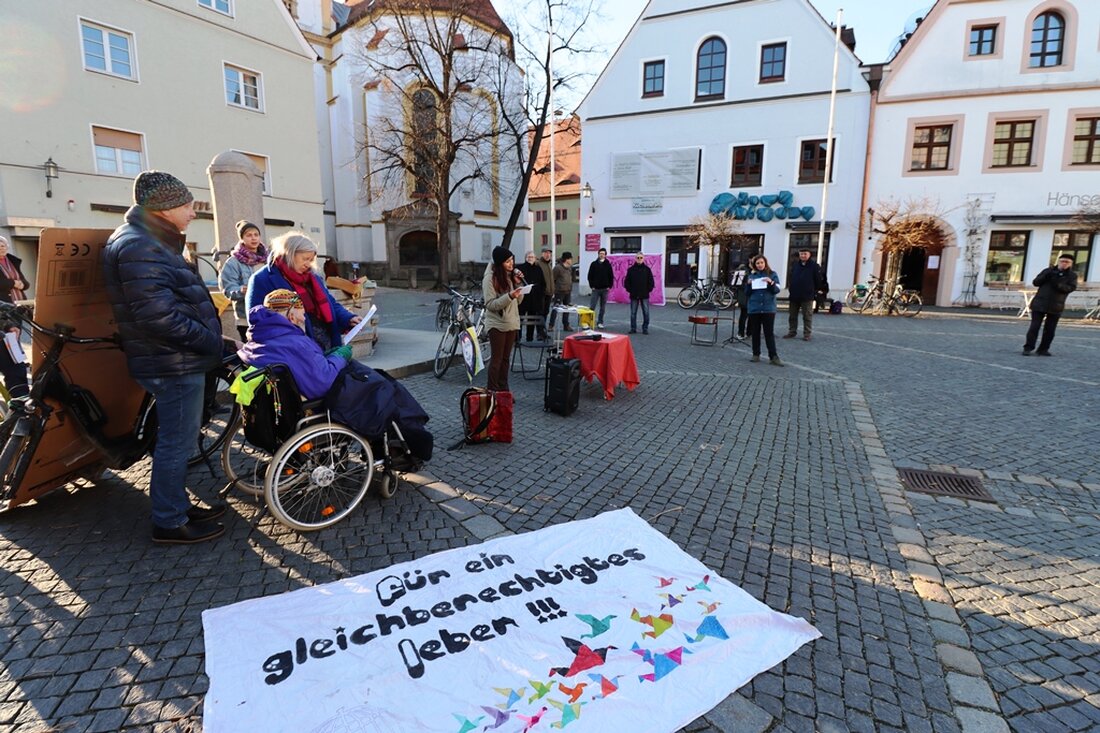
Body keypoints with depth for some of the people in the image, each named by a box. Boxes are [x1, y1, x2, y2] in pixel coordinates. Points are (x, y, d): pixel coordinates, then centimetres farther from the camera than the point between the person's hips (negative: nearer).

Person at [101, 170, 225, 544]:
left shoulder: (154, 243, 16)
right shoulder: (138, 247, -18)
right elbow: (159, 316, -26)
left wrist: (208, 337, 14)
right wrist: (210, 340, -16)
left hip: (180, 361, 11)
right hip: (176, 365, -11)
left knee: (176, 441, 19)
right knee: (177, 443, 0)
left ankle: (178, 506, 34)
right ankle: (169, 523, 14)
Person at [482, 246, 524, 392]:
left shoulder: (512, 275, 7)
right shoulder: (490, 278, -12)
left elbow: (518, 301, 9)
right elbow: (490, 305, -17)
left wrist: (519, 285, -7)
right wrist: (509, 296, -28)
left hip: (512, 323, 6)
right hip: (497, 324, -6)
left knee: (506, 358, 12)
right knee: (496, 359, 0)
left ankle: (503, 390, 20)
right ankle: (493, 392, 9)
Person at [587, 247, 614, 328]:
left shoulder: (608, 265, 5)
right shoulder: (594, 264, 3)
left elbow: (611, 277, 7)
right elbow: (590, 276, 3)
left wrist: (609, 286, -2)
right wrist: (592, 286, -5)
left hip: (605, 289, 1)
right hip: (596, 289, -1)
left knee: (603, 307, 6)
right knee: (592, 306, -6)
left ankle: (600, 322, 14)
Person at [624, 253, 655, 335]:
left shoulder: (647, 269, 3)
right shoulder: (631, 269, 4)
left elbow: (651, 281, 5)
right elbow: (627, 281, 5)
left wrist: (648, 290, -3)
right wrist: (630, 290, -2)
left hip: (645, 295, 0)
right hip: (634, 295, 1)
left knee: (646, 313, 0)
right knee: (633, 313, 5)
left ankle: (645, 328, 10)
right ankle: (633, 328, 13)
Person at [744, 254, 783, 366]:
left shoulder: (772, 274, 4)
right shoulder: (752, 275, 9)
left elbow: (777, 290, -2)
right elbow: (747, 292, 7)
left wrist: (771, 283, -19)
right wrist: (748, 284, -11)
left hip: (768, 308, -2)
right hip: (754, 308, 2)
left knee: (769, 333, -4)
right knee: (755, 332, 7)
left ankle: (774, 357, -5)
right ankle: (756, 354, 15)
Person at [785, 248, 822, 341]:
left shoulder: (814, 266, -5)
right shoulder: (794, 264, 7)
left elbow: (818, 281, -1)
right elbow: (790, 277, 15)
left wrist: (814, 292, 2)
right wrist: (790, 288, 9)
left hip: (807, 296, -4)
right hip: (794, 296, 4)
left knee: (807, 316, 2)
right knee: (792, 315, 11)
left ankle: (807, 334, 8)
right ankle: (792, 332, 21)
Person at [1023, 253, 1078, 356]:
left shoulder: (1072, 275, 6)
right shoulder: (1048, 271, 9)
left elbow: (1071, 288, -7)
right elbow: (1035, 282, 4)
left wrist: (1058, 285, -24)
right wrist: (1046, 276, -13)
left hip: (1056, 306, 1)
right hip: (1040, 304, -1)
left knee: (1050, 330, 4)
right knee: (1035, 327, -6)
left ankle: (1043, 349, 12)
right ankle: (1028, 348, -5)